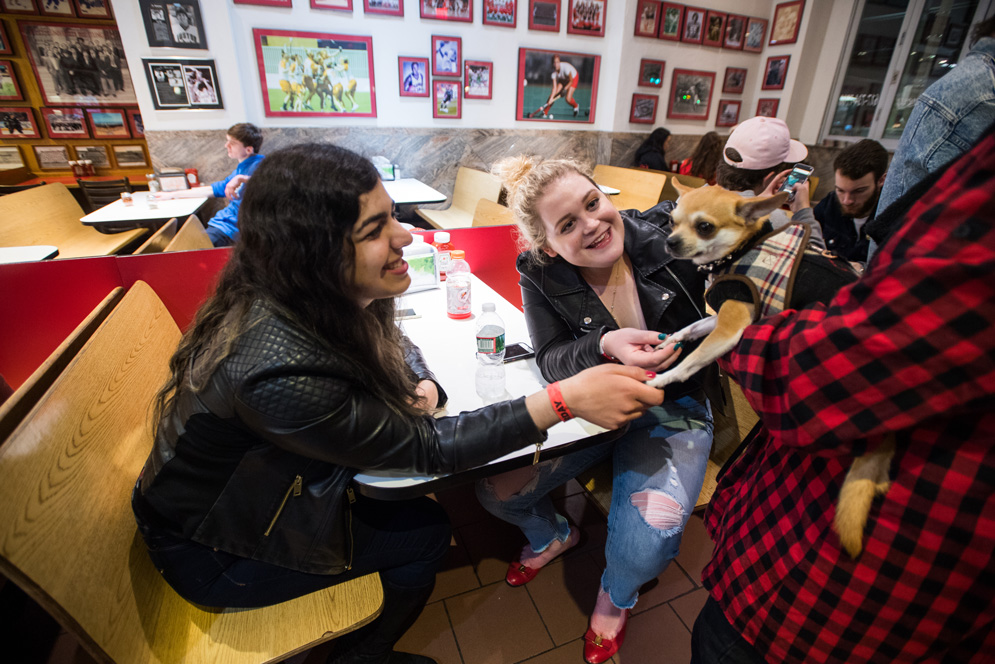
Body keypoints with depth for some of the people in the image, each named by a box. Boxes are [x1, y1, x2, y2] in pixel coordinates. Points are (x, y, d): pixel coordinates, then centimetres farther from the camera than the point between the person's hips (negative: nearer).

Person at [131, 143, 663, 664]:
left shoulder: (322, 301, -16)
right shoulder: (279, 374, -40)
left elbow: (393, 343, 4)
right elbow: (424, 448, -31)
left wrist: (421, 384, -19)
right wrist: (566, 399, -35)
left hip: (261, 487, 6)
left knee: (414, 504, 6)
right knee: (425, 533, -4)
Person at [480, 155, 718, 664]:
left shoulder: (667, 234, -15)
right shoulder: (541, 275, -13)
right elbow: (552, 360, -18)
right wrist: (606, 349, -38)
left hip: (672, 411, -1)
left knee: (641, 549, -20)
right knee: (495, 490, -4)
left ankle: (616, 596, 23)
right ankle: (551, 536, 34)